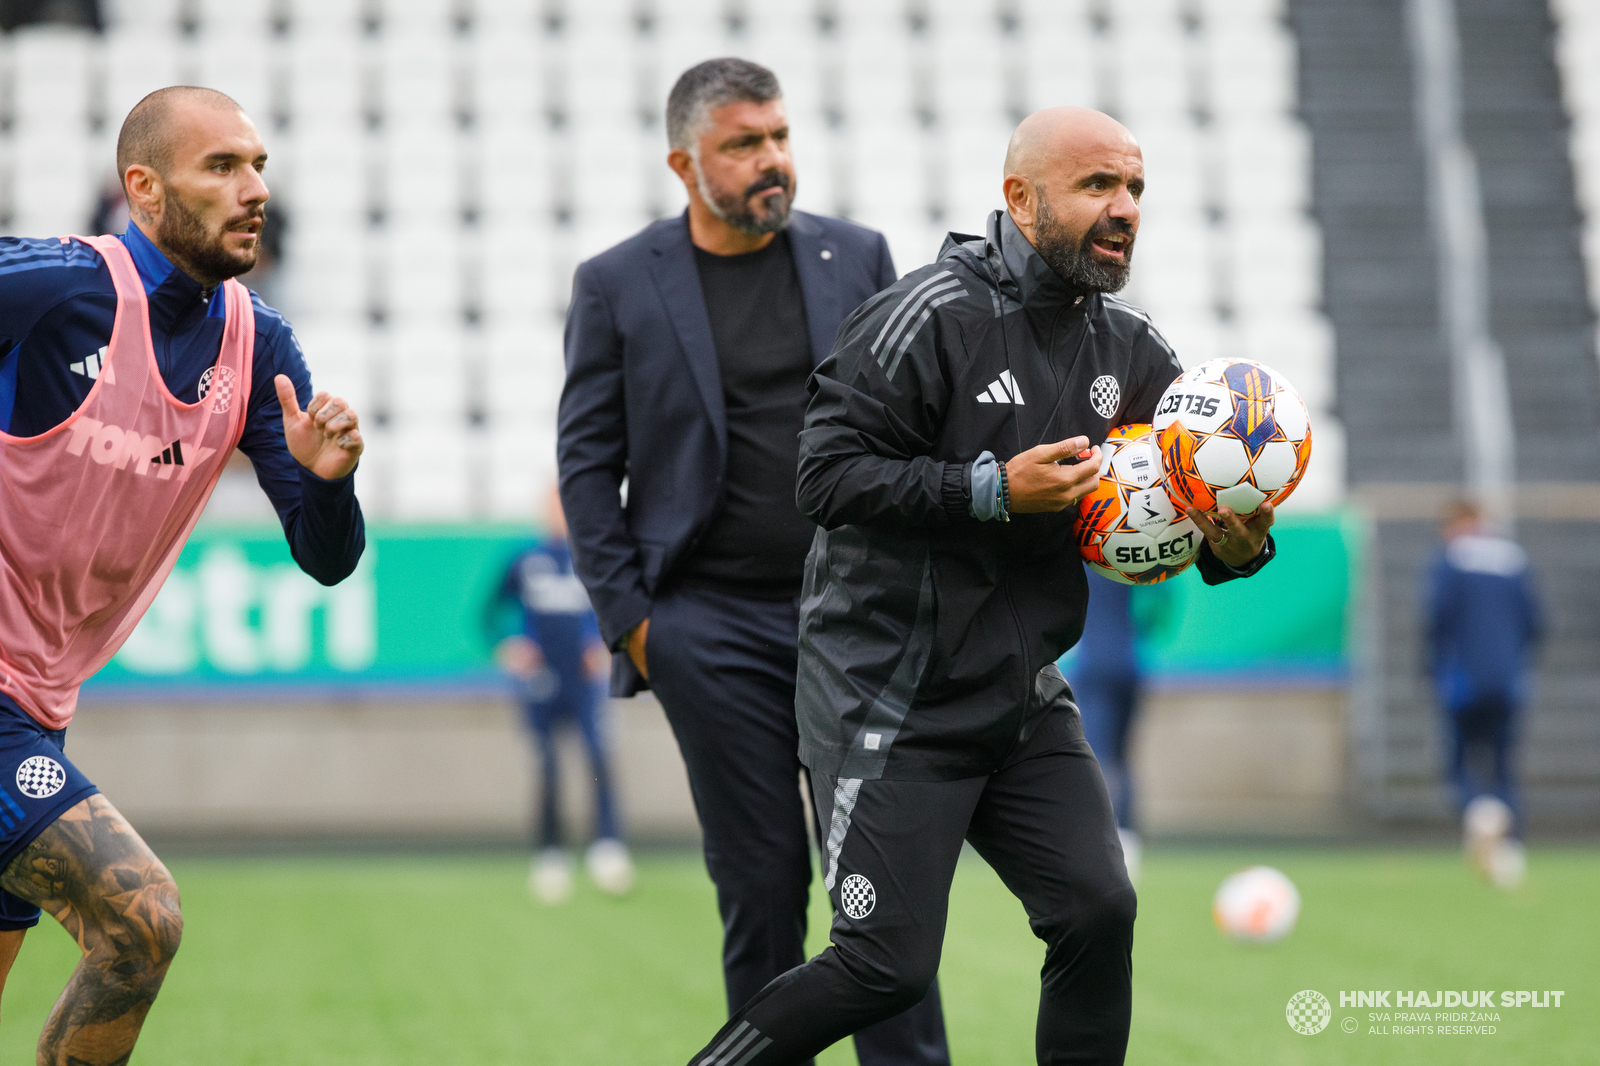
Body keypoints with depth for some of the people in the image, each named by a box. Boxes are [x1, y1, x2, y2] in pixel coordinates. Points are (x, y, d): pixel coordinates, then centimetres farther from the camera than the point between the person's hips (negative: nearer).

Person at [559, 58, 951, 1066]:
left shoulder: (856, 257, 8)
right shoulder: (617, 285, 2)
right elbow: (587, 462, 4)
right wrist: (628, 616, -3)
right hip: (713, 624, -2)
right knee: (763, 877, 0)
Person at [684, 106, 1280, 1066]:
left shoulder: (1131, 349, 6)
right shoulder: (933, 316, -15)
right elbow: (828, 473, -19)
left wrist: (1239, 544, -13)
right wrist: (992, 489, -25)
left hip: (1023, 696, 7)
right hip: (889, 699, -7)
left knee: (1098, 912, -5)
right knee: (888, 965, -7)